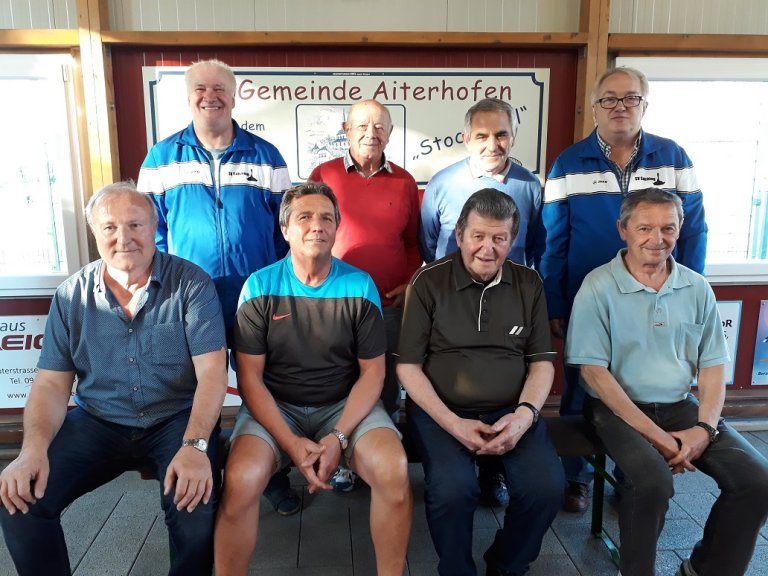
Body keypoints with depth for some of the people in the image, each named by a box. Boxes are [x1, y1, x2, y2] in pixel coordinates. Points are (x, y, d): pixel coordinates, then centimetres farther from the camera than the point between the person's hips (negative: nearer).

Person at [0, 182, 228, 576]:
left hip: (176, 420, -3)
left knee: (196, 504, -28)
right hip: (97, 423, 3)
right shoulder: (71, 296, 0)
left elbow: (211, 372, -15)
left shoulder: (191, 284, -10)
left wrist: (195, 445, -29)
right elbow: (51, 384, 1)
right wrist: (34, 449, -18)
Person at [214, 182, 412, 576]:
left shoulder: (360, 287, -4)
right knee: (240, 480, -28)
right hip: (274, 407, 0)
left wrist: (339, 437, -15)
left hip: (345, 405, 1)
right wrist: (290, 442, -18)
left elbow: (372, 372, -2)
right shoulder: (260, 287, -6)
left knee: (394, 470, -25)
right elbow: (250, 376, -6)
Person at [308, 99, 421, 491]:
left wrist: (412, 283, 0)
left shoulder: (404, 182, 6)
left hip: (391, 303, 2)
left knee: (387, 384, 12)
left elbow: (413, 242, 11)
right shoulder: (324, 175, 1)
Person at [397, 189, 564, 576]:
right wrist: (452, 423, -14)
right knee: (453, 489, -29)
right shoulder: (428, 282, -3)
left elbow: (542, 362, 9)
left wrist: (525, 413, -10)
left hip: (510, 411, 3)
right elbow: (408, 366, -4)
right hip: (440, 411, -2)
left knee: (547, 486, -21)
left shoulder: (529, 285, 7)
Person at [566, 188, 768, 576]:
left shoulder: (696, 288, 5)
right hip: (618, 408, -5)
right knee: (654, 481, -29)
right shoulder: (599, 287, -10)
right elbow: (593, 370, -13)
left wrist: (705, 428, -9)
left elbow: (712, 365, 8)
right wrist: (654, 434, -17)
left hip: (681, 406, 5)